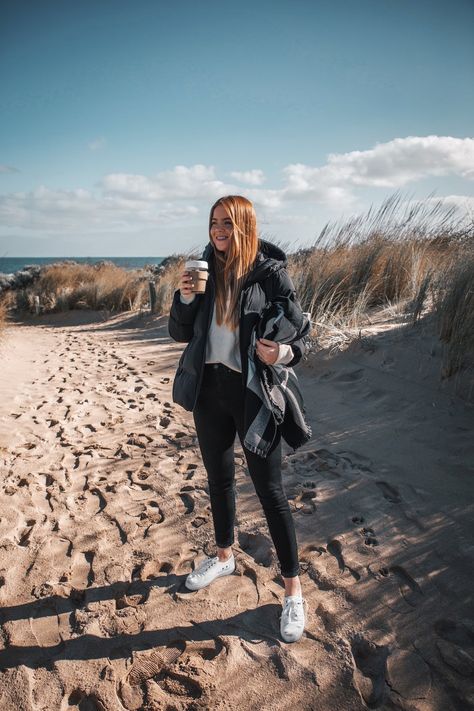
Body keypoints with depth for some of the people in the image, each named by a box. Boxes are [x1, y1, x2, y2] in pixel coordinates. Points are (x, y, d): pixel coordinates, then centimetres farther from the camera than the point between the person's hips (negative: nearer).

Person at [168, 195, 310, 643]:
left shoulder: (270, 272, -9)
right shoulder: (204, 270, 3)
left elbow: (299, 333, -7)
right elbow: (180, 334, 7)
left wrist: (283, 353, -29)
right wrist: (185, 298, -12)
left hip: (253, 392, -5)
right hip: (209, 388, 5)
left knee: (269, 489, 2)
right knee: (218, 477, 20)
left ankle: (293, 590, 19)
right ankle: (223, 556, 43)